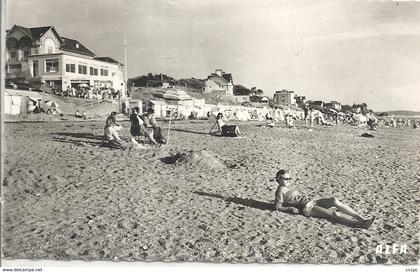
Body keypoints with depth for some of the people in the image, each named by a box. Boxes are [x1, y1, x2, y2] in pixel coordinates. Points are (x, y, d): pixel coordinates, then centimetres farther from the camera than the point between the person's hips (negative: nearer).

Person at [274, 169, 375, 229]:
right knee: (333, 214, -22)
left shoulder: (288, 189, 24)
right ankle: (361, 223, -28)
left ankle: (362, 218, -17)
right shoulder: (280, 191, -2)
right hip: (306, 209, -9)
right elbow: (278, 207, -9)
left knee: (334, 200, -13)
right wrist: (289, 208, -19)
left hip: (310, 202, 9)